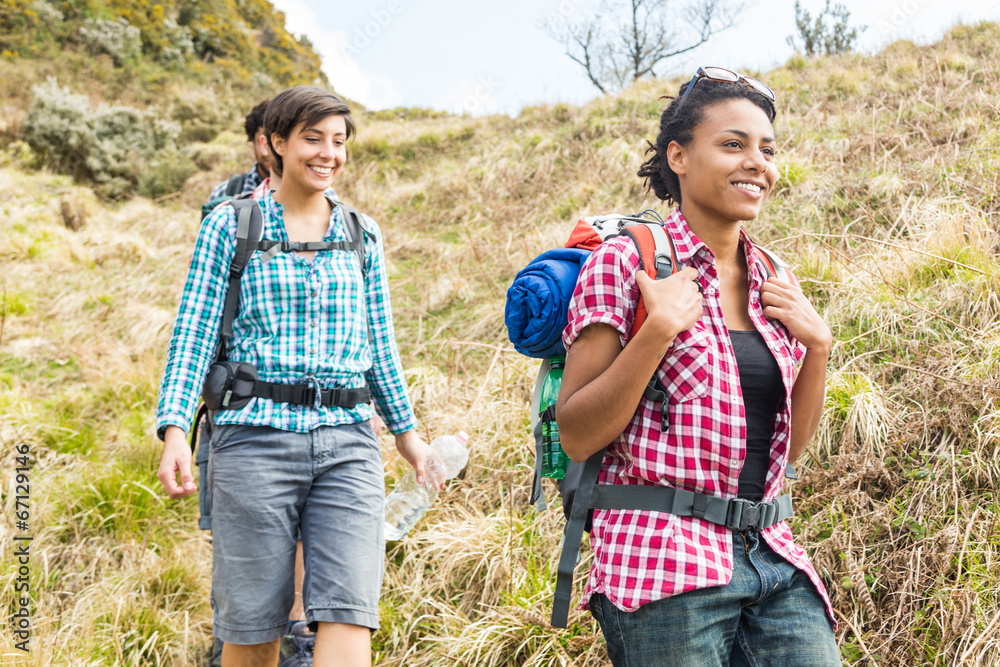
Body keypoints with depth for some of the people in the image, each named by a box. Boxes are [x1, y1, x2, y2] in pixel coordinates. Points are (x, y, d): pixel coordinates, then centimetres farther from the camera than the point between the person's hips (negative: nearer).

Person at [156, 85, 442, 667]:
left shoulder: (363, 235, 14)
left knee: (350, 617, -11)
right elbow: (194, 334, 1)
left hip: (348, 442, 2)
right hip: (257, 438, -2)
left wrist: (407, 432, 22)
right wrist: (175, 429, -11)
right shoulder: (230, 226, 5)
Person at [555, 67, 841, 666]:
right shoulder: (624, 266, -5)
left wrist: (818, 346, 3)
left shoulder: (774, 284, 13)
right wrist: (660, 330, -17)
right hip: (665, 562, -5)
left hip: (775, 561, 6)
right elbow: (577, 435, -8)